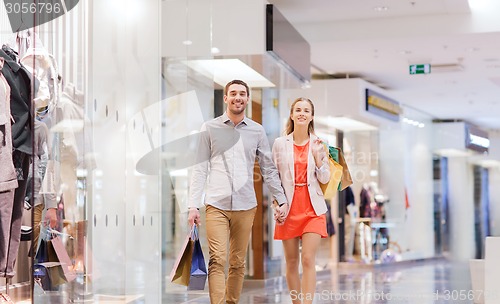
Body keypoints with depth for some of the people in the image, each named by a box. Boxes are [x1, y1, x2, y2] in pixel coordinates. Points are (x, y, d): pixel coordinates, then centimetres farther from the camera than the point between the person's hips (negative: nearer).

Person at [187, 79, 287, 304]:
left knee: (238, 264, 7)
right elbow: (200, 169, 3)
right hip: (216, 204, -2)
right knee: (217, 261, -12)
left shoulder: (257, 131, 10)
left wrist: (282, 200, 7)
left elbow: (269, 169, 14)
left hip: (246, 206, 2)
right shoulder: (209, 128, 5)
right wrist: (193, 205, -4)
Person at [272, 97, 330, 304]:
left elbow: (324, 179, 5)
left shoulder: (318, 144, 4)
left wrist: (317, 156, -10)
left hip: (312, 209, -1)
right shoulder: (280, 143, 3)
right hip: (288, 209, 1)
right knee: (291, 262, 7)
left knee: (308, 260, -9)